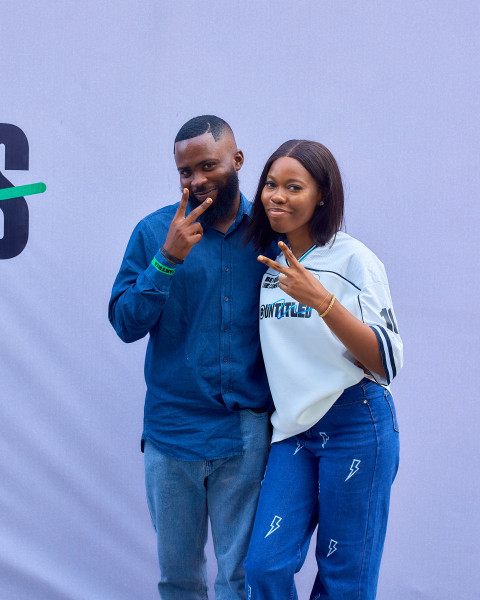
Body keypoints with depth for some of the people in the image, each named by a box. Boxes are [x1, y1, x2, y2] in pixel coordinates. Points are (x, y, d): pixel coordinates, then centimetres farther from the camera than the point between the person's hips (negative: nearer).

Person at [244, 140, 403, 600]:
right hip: (292, 427, 5)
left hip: (355, 425, -5)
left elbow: (387, 363, -17)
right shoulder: (270, 262, 9)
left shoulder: (353, 260, -10)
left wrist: (321, 299, -26)